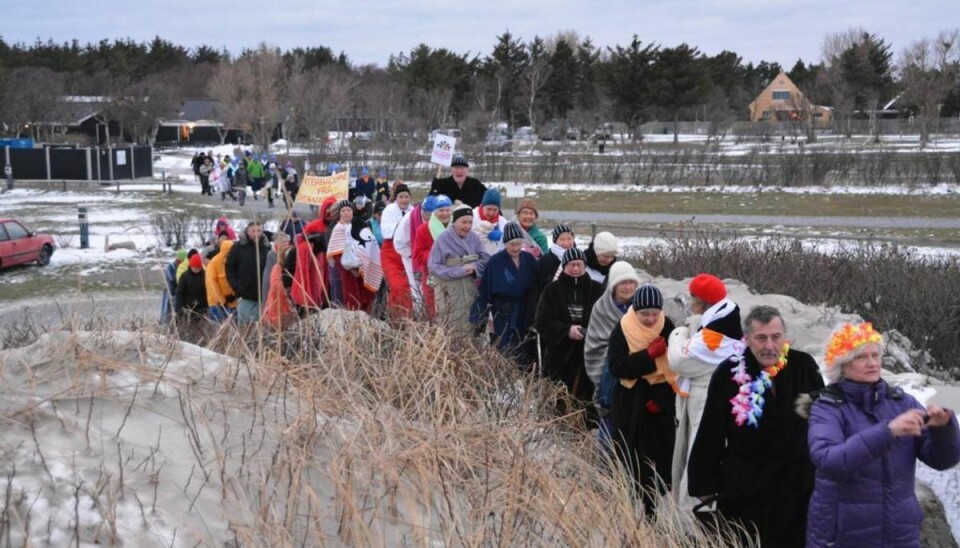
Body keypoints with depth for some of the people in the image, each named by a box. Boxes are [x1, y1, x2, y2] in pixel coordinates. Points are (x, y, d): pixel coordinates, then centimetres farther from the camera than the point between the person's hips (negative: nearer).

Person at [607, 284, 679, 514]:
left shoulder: (668, 328, -2)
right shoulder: (622, 330, -6)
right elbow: (616, 366, -14)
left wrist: (662, 396, -10)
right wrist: (648, 355, -22)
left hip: (661, 400, 1)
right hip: (631, 402, -1)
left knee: (663, 457, 2)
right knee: (634, 459, 1)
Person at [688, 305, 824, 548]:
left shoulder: (803, 366, -6)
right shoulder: (728, 373, -11)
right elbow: (710, 435, -6)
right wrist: (704, 484, -4)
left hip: (795, 484, 2)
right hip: (743, 483, -2)